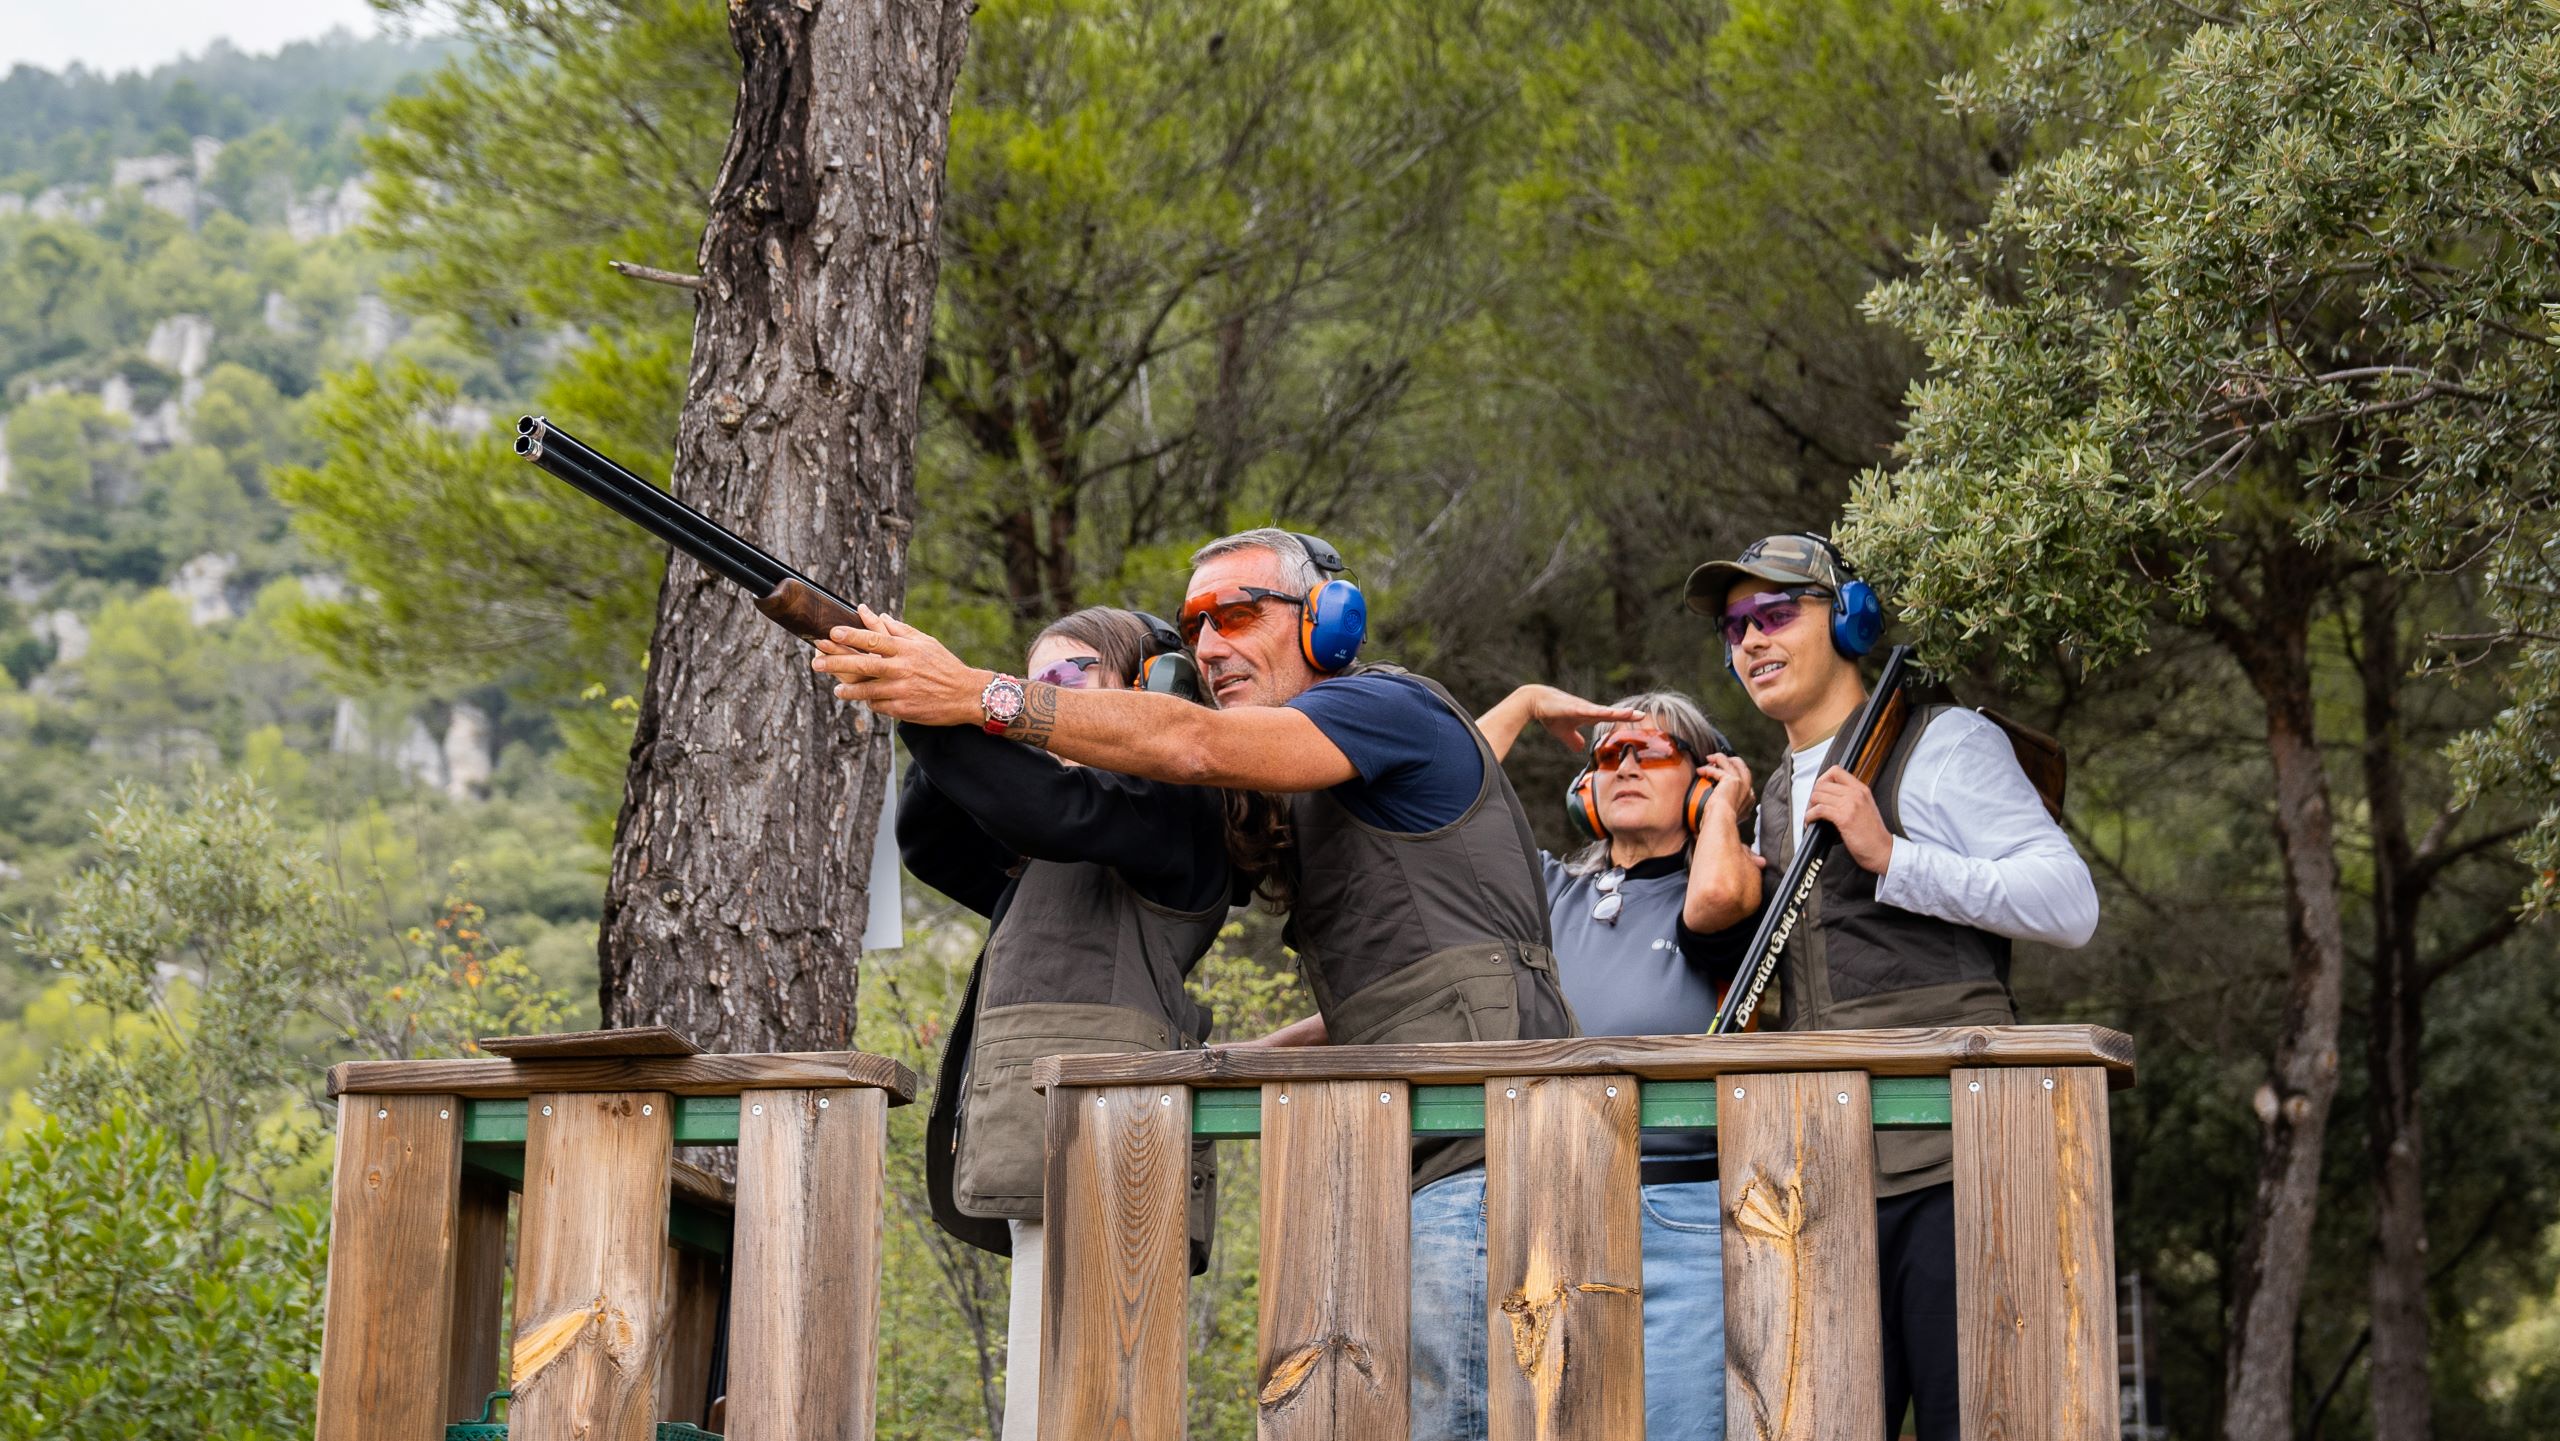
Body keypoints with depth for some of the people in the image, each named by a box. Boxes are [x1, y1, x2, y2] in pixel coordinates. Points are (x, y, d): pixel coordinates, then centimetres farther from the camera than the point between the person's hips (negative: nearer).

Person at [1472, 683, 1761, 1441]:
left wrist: (1721, 808, 1)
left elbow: (1716, 892, -19)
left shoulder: (1729, 896, 6)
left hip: (1678, 1233, -3)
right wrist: (1528, 703, 15)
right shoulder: (1553, 890, 17)